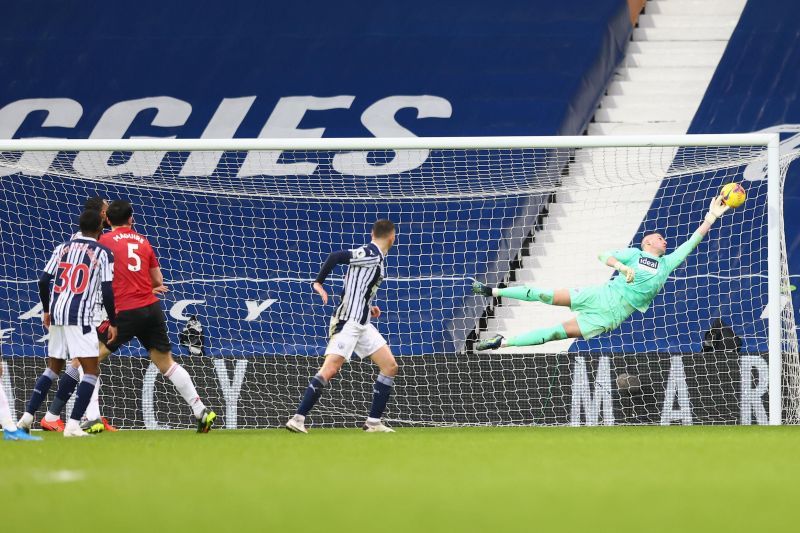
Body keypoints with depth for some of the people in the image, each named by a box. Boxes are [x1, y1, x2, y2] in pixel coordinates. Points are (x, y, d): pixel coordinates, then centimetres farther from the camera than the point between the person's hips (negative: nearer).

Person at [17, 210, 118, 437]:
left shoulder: (63, 248, 13)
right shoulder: (103, 253, 0)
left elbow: (43, 281, 10)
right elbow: (107, 291, -6)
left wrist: (46, 311, 23)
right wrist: (113, 323, 3)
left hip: (56, 314, 6)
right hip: (80, 316, -6)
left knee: (53, 368, 20)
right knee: (91, 370, -1)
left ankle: (27, 416, 15)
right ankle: (73, 425, -12)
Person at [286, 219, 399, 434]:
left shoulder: (377, 257, 15)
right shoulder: (370, 254, -13)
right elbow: (336, 257, -25)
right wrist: (319, 283, -20)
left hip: (362, 324, 10)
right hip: (347, 321, -10)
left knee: (390, 366, 7)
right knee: (330, 369, -17)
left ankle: (374, 422, 10)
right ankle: (298, 419, -16)